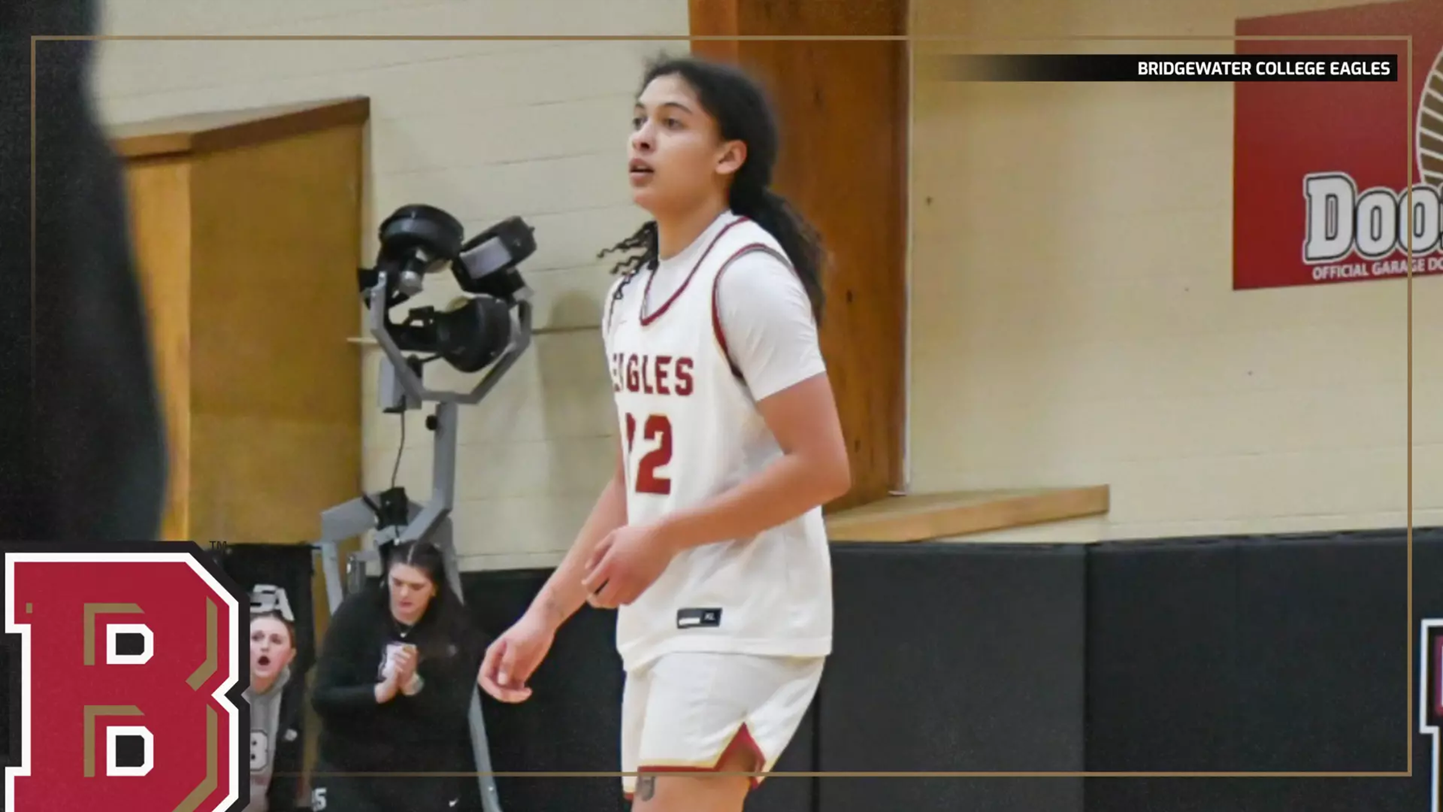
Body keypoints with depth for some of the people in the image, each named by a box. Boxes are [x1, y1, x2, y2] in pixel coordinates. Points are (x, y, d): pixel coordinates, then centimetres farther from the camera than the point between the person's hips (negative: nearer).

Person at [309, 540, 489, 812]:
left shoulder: (454, 628, -7)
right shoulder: (356, 614, -10)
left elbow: (455, 713, -12)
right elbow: (322, 697, -13)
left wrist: (413, 685, -30)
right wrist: (380, 691, -28)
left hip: (424, 771, 1)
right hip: (349, 768, -1)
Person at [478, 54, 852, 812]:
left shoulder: (747, 274, -14)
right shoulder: (632, 287, 13)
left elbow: (821, 466, -19)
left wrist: (664, 537, -17)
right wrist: (547, 611, 13)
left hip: (743, 625, -9)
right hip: (658, 626, 9)